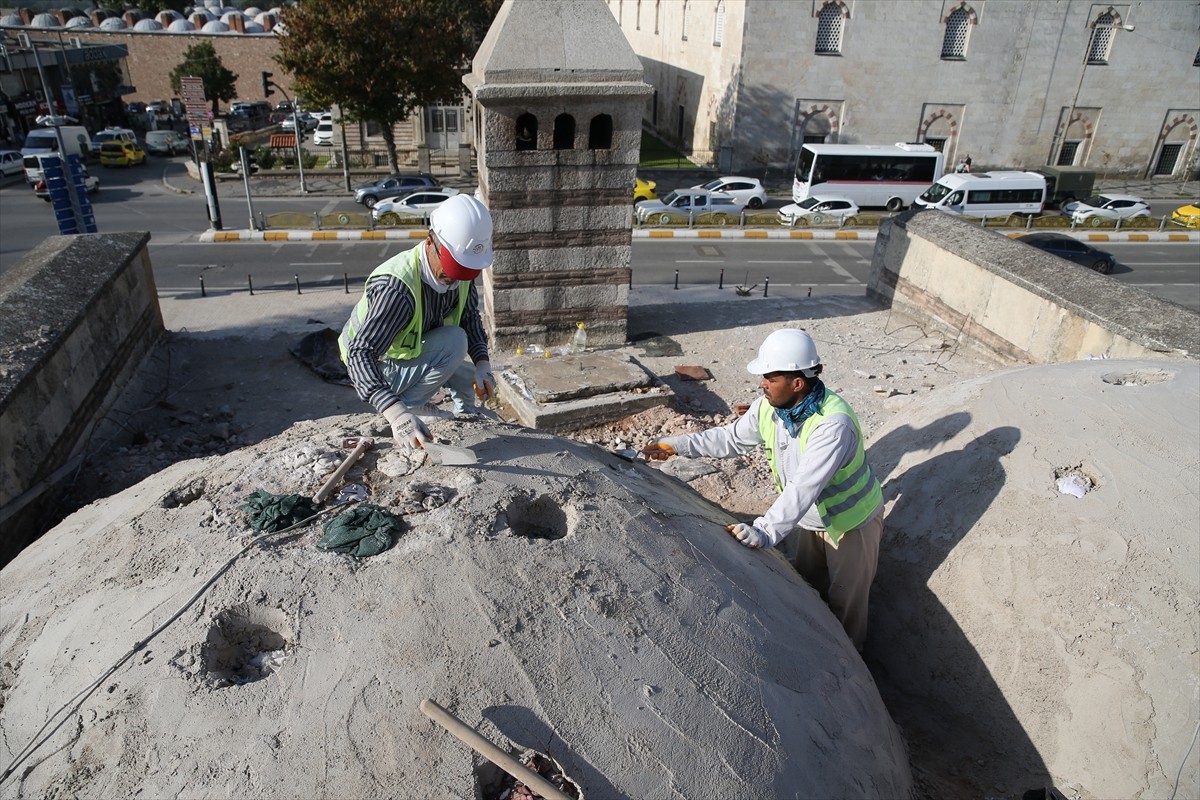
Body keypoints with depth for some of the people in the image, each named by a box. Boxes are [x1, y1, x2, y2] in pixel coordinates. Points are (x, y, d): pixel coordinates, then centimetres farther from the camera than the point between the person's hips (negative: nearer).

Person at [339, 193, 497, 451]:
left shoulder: (460, 270, -15)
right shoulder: (396, 287, -39)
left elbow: (470, 317, -2)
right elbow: (360, 354, -44)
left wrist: (482, 362, -21)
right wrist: (397, 414, -57)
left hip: (413, 354, 8)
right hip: (375, 367, -7)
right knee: (455, 341, -26)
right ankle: (409, 404, -13)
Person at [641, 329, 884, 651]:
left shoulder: (833, 424, -40)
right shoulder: (769, 406, -17)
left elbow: (804, 487, -47)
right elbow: (732, 437, -1)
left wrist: (765, 531, -57)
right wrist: (677, 445, -7)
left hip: (851, 522, -7)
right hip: (808, 516, 7)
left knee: (845, 603, 13)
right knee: (805, 587, 25)